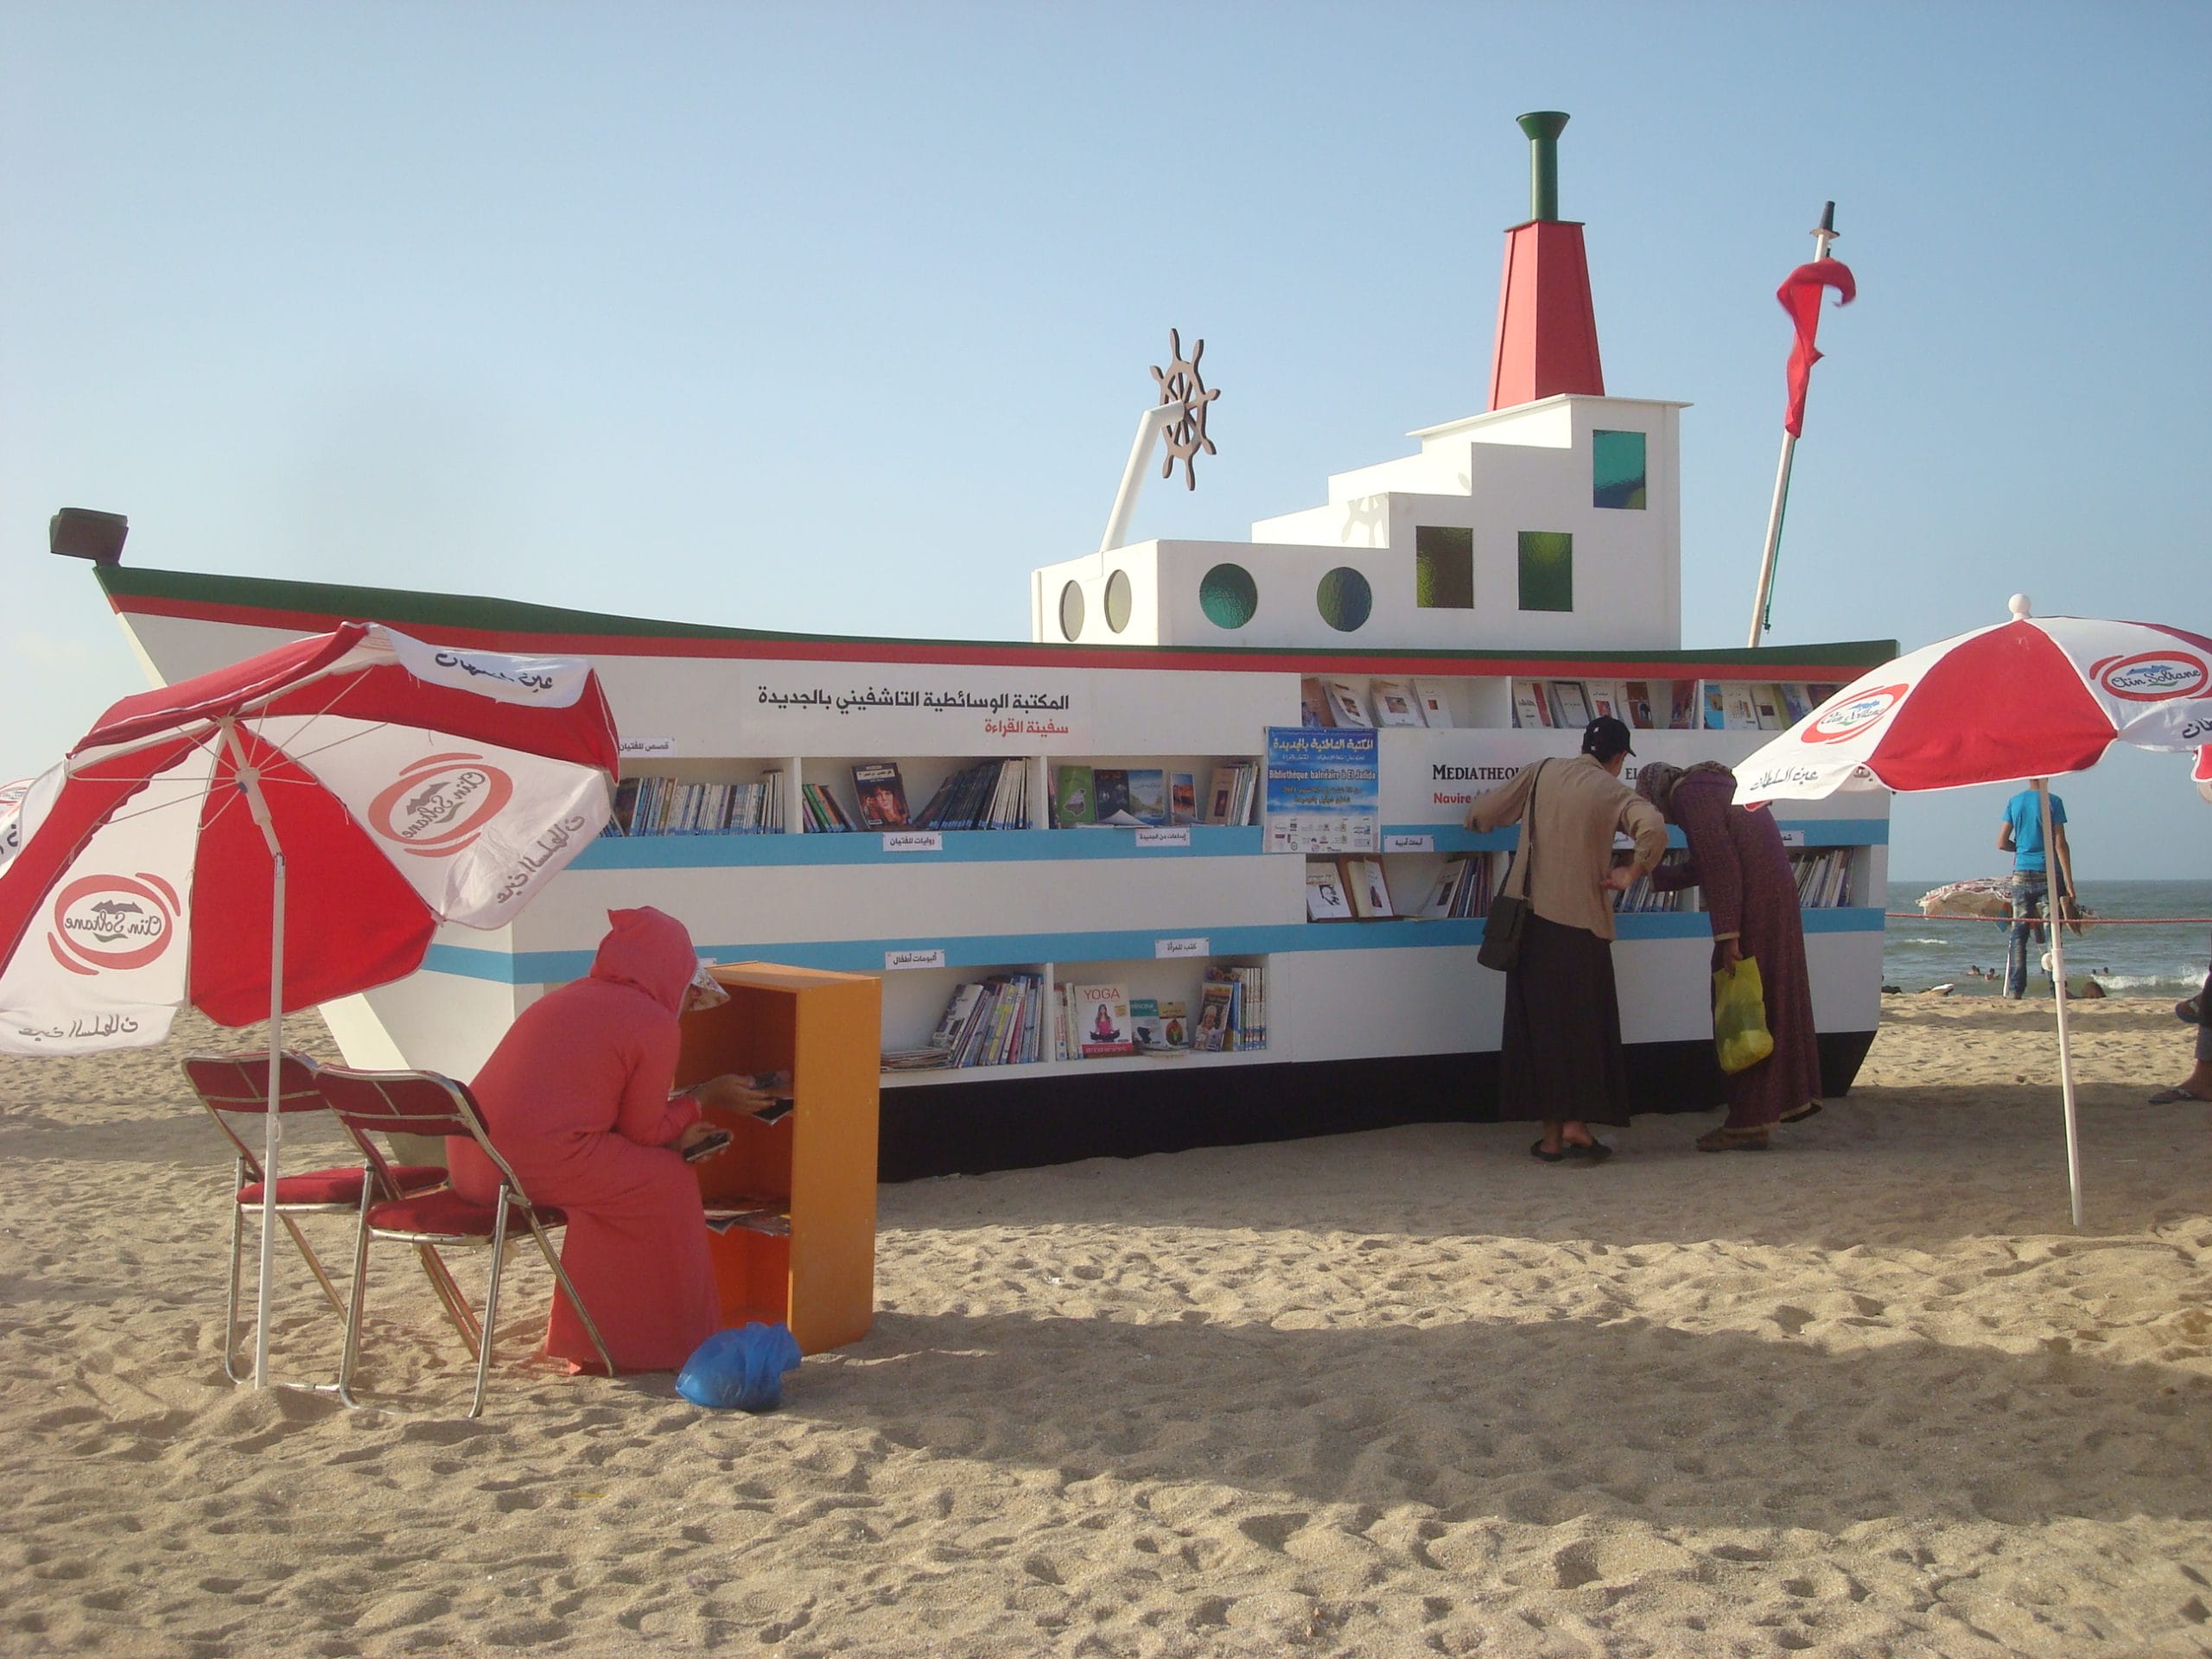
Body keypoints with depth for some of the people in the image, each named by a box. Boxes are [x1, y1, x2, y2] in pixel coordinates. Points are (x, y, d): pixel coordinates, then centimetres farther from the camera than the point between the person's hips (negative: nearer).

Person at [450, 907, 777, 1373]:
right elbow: (644, 1132, 3)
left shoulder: (567, 998, 22)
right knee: (669, 1184, 7)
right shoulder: (653, 1023, -3)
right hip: (539, 1164, -9)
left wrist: (673, 1136, 26)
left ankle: (587, 1333, 33)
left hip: (467, 1158, 9)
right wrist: (706, 1096, 17)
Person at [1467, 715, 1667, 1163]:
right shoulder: (1612, 790, -3)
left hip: (1534, 919, 3)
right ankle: (1576, 1123, 2)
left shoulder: (1540, 773, 4)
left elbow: (1482, 814, 4)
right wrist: (1632, 873, -7)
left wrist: (1477, 816, 27)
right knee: (1585, 1024, 9)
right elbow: (1654, 828, -21)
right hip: (1582, 923, -2)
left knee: (1540, 1022, 8)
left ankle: (1551, 1134, 10)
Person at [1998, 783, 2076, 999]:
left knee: (2019, 932, 3)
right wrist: (2069, 882, -8)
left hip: (2021, 875, 3)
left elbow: (2002, 843, 5)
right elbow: (2060, 844, -9)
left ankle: (2015, 989, -2)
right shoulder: (2052, 802, -5)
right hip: (2048, 875, -3)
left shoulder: (2014, 802, 6)